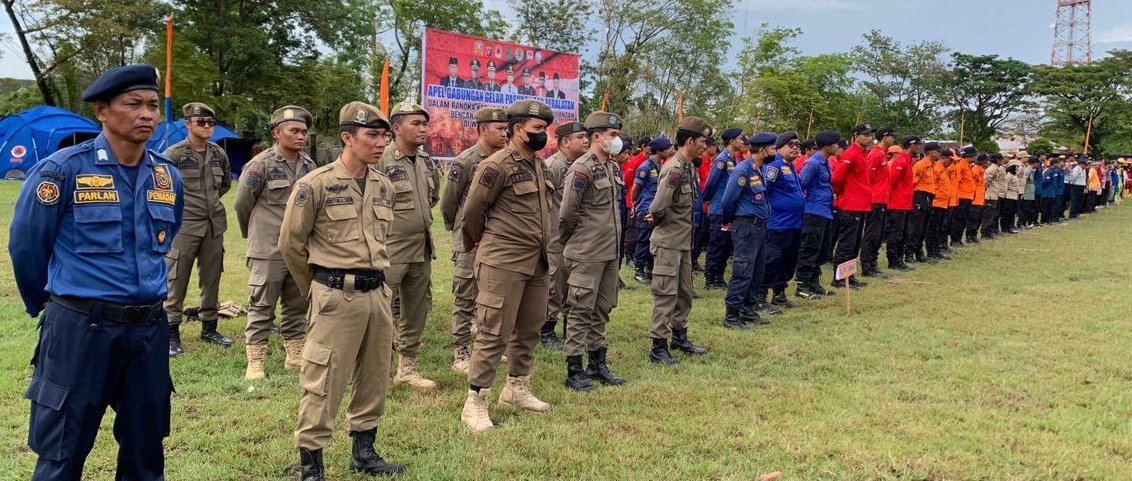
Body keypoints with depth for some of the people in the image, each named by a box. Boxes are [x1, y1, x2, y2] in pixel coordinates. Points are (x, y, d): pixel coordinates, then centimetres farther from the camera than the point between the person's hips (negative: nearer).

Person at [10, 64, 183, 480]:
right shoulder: (63, 170, -11)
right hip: (80, 328, -4)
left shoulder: (168, 177, 4)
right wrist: (44, 305, 12)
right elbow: (24, 245, -1)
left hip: (149, 329, 4)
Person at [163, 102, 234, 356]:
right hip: (184, 225, -5)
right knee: (177, 280, 0)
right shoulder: (173, 154, -9)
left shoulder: (219, 154, 7)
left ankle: (209, 328, 24)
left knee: (212, 278, 12)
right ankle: (171, 333, 8)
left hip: (214, 225, 5)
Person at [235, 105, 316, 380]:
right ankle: (255, 362, 8)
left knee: (297, 306, 13)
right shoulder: (261, 165, -9)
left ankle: (295, 356, 25)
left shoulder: (309, 166, 6)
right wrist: (254, 234, 12)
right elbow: (242, 203, 0)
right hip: (268, 251, -5)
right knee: (261, 308, 1)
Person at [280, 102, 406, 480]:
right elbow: (290, 242, -2)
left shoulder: (384, 186, 8)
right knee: (323, 381, -1)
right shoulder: (316, 184, -10)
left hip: (378, 293, 7)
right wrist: (316, 287, 8)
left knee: (374, 378, 14)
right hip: (337, 295, -6)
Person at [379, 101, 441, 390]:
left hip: (422, 249, 8)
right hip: (389, 250, -8)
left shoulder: (427, 162, 10)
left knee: (416, 312, 14)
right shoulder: (382, 161, -15)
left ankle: (407, 368, 26)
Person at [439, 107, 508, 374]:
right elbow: (447, 204, -4)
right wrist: (462, 231, 8)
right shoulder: (464, 162, -10)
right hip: (469, 243, -6)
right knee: (465, 299, 1)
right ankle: (460, 354, 10)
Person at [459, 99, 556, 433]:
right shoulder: (497, 166, -13)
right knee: (495, 333, -5)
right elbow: (473, 211, -6)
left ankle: (517, 388, 33)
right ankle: (475, 403, 5)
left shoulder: (539, 165, 13)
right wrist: (481, 245, 8)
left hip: (537, 262, 8)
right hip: (504, 263, -8)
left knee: (529, 329, 16)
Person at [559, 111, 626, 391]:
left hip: (610, 251, 8)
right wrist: (571, 243, -1)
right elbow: (566, 213, -13)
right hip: (587, 253, -8)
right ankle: (574, 371, 8)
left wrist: (612, 240, 16)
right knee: (581, 310, -1)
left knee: (602, 310, 15)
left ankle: (597, 365, 26)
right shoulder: (582, 168, -15)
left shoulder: (614, 167, 11)